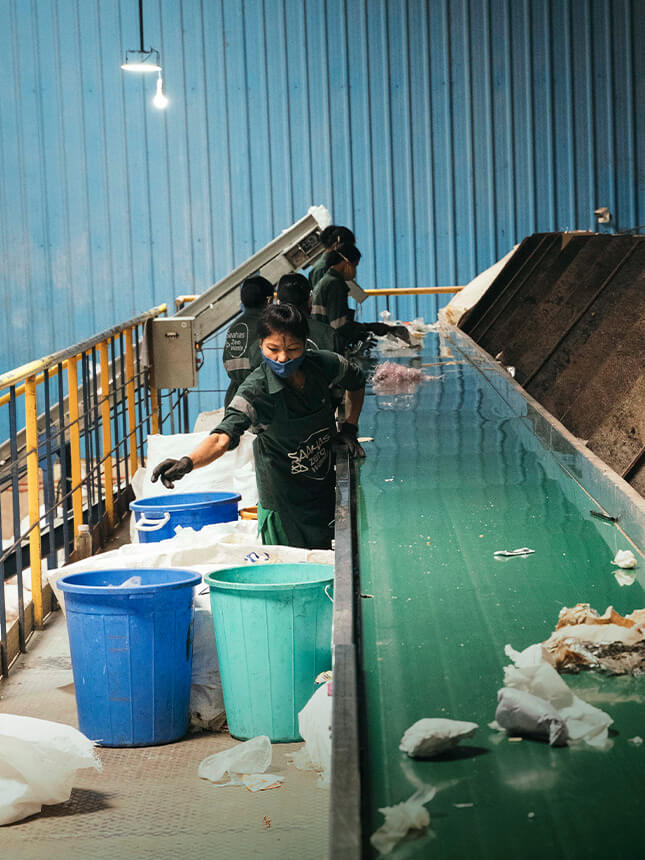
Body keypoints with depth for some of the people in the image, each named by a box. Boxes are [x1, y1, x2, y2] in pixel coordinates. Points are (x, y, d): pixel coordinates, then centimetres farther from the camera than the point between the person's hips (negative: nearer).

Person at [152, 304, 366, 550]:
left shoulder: (323, 365, -13)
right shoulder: (255, 391, -25)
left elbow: (357, 380, 11)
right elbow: (224, 436, -39)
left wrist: (349, 428, 5)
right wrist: (187, 463, -56)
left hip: (326, 491, 4)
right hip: (283, 501, -4)